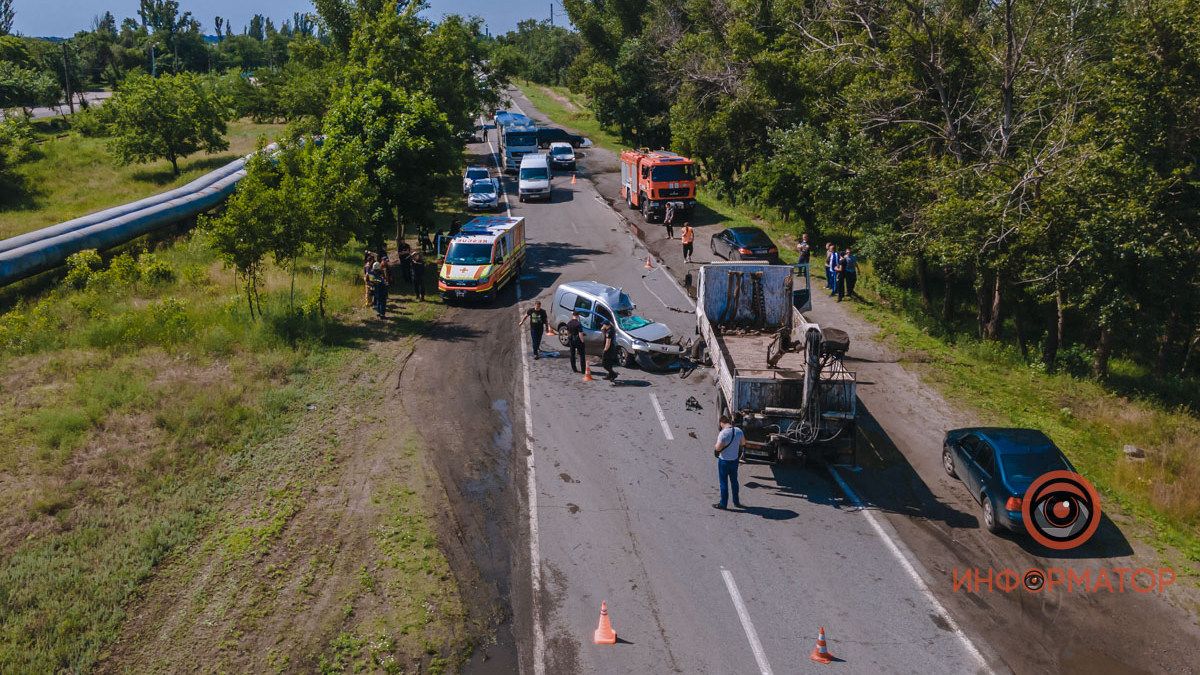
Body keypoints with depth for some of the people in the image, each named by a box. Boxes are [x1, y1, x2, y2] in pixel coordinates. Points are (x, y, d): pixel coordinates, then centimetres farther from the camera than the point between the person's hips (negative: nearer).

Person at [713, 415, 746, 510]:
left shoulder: (723, 433, -24)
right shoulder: (738, 431, -4)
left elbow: (718, 448, -25)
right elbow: (743, 443, 10)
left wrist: (715, 447, -4)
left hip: (724, 461, -6)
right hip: (735, 459, 6)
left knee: (724, 482, 6)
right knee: (734, 481, 19)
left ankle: (723, 503, 14)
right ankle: (736, 502, 29)